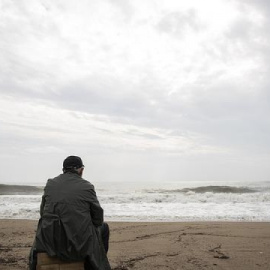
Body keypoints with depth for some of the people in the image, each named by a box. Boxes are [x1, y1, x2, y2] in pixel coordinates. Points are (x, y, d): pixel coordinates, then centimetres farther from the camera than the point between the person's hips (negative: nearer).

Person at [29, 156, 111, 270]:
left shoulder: (50, 184, 2)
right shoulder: (87, 187, -7)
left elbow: (43, 213, 10)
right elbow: (98, 218, -1)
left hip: (49, 242, 4)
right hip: (80, 245, -3)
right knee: (104, 226, 25)